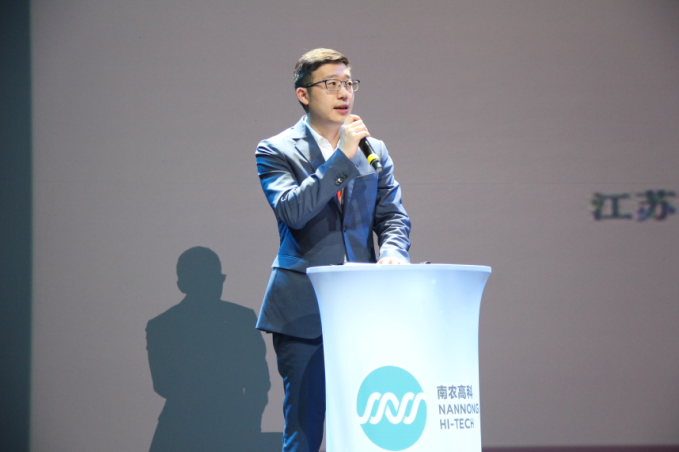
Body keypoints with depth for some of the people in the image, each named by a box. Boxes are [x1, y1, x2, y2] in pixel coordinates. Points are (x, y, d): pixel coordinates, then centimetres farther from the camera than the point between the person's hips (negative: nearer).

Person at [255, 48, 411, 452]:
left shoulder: (374, 151, 15)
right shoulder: (276, 152, 1)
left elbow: (393, 216, 11)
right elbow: (292, 211, -15)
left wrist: (391, 253, -12)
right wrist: (342, 156, -18)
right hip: (304, 310, -3)